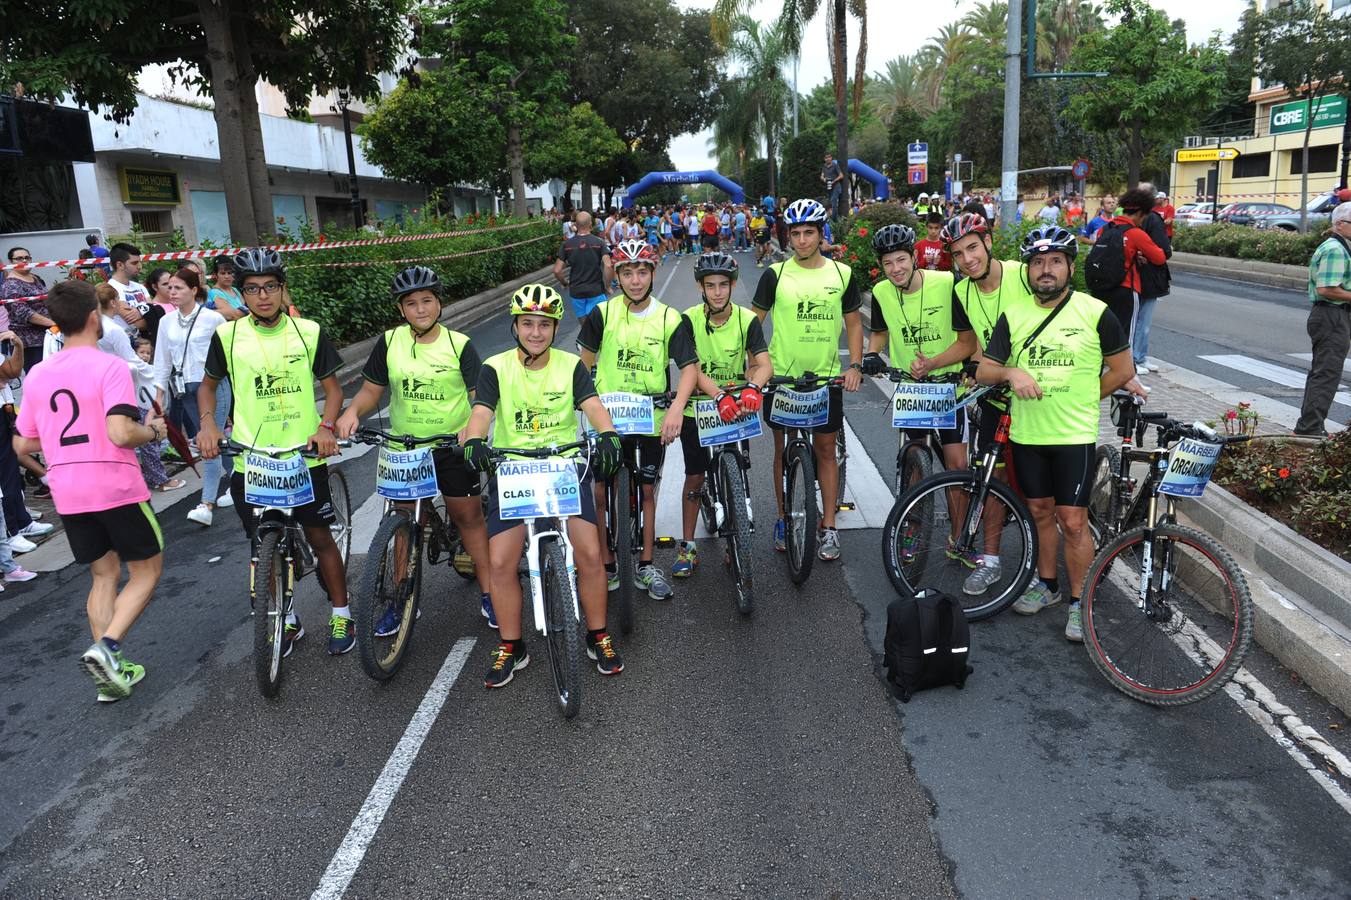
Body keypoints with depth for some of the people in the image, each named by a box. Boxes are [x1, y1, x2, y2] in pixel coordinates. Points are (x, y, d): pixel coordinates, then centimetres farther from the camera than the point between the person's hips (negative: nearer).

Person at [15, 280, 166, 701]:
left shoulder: (37, 374, 6)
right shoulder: (109, 366, -13)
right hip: (116, 486, -6)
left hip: (66, 490, 6)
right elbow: (121, 433, -25)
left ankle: (110, 669, 16)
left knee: (104, 576, 17)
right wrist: (153, 431, -5)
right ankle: (106, 647, -8)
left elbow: (23, 444, 12)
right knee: (147, 570, 10)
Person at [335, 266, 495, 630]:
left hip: (452, 446, -2)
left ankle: (487, 592, 15)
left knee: (469, 516, 4)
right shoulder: (389, 343, 0)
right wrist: (352, 412, -16)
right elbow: (371, 390, 5)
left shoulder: (459, 344, -7)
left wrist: (473, 428, -30)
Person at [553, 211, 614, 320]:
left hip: (576, 291, 2)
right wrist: (608, 284, -3)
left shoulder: (567, 244, -1)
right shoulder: (599, 243, -6)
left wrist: (564, 283, 13)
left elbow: (557, 271, -5)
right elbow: (608, 266, -18)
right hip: (596, 290, -2)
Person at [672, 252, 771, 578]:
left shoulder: (747, 320, -10)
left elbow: (764, 364, -20)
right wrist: (720, 397, -39)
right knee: (695, 478, 3)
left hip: (737, 408, 1)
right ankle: (688, 547, 16)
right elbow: (692, 369, -22)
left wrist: (752, 388, -42)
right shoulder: (690, 320, -12)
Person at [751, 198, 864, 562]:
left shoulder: (841, 273, 3)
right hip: (782, 376, -1)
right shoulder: (776, 274, -2)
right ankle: (784, 521, 23)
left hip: (826, 377, 1)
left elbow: (853, 323, 10)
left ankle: (829, 527, 14)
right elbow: (754, 322, 2)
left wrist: (855, 365, -2)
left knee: (825, 449, 6)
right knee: (783, 449, 8)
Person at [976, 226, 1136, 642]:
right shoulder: (1013, 316, 3)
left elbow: (1122, 369, 3)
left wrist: (1079, 401, 1)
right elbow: (983, 371, 1)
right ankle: (1047, 585, 33)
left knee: (1073, 522, -2)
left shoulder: (1095, 312, -5)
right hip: (1026, 435, 4)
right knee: (1041, 512, 16)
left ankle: (1079, 601, 13)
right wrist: (1011, 372, -20)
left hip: (1074, 436, -3)